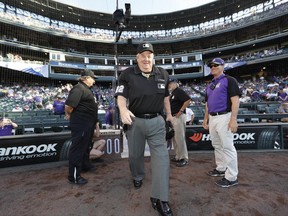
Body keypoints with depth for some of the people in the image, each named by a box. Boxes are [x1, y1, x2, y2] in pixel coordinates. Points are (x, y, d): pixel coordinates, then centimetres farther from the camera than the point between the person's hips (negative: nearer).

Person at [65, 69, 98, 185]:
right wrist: (70, 114, -10)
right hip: (81, 124, -11)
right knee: (77, 148, -2)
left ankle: (85, 166, 40)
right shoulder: (79, 88, -18)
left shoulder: (86, 89, 14)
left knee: (86, 146, 23)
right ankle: (74, 176, 10)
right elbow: (69, 105, -27)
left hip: (87, 124, 11)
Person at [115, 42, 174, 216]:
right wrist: (123, 110, -28)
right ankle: (138, 177, 48)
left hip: (157, 121, 1)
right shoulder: (128, 74, -4)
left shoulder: (163, 74, 6)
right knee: (135, 154, 17)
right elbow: (121, 96, -7)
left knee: (161, 156, -7)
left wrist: (169, 114, 19)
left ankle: (160, 199, 4)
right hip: (135, 121, -1)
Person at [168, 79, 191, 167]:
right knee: (174, 138, 14)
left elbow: (188, 100, -22)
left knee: (180, 138, -7)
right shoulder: (172, 93, 18)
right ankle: (177, 156, 24)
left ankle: (184, 158, 3)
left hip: (179, 117, -10)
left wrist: (180, 111, -20)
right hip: (173, 117, 10)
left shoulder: (179, 91, -9)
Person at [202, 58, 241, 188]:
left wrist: (233, 119, -22)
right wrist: (205, 118, 17)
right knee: (217, 146, 16)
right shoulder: (210, 85, 19)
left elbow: (235, 100, -13)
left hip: (224, 117, -8)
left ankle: (231, 177, 4)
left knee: (227, 147, -5)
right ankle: (221, 169, 31)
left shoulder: (229, 80, -4)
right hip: (212, 118, 8)